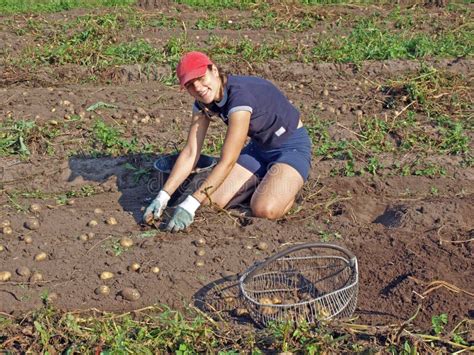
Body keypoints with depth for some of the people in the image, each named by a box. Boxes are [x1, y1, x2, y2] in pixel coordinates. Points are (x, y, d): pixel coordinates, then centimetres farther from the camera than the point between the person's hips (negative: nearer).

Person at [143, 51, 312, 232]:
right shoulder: (204, 102, -8)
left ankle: (288, 185, 2)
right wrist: (162, 197, -18)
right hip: (259, 147, 7)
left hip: (292, 146, -7)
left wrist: (190, 205, -37)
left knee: (264, 210, -31)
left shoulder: (241, 95, -33)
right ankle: (259, 181, 16)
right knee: (212, 201, -8)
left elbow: (227, 162, -35)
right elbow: (190, 153, -8)